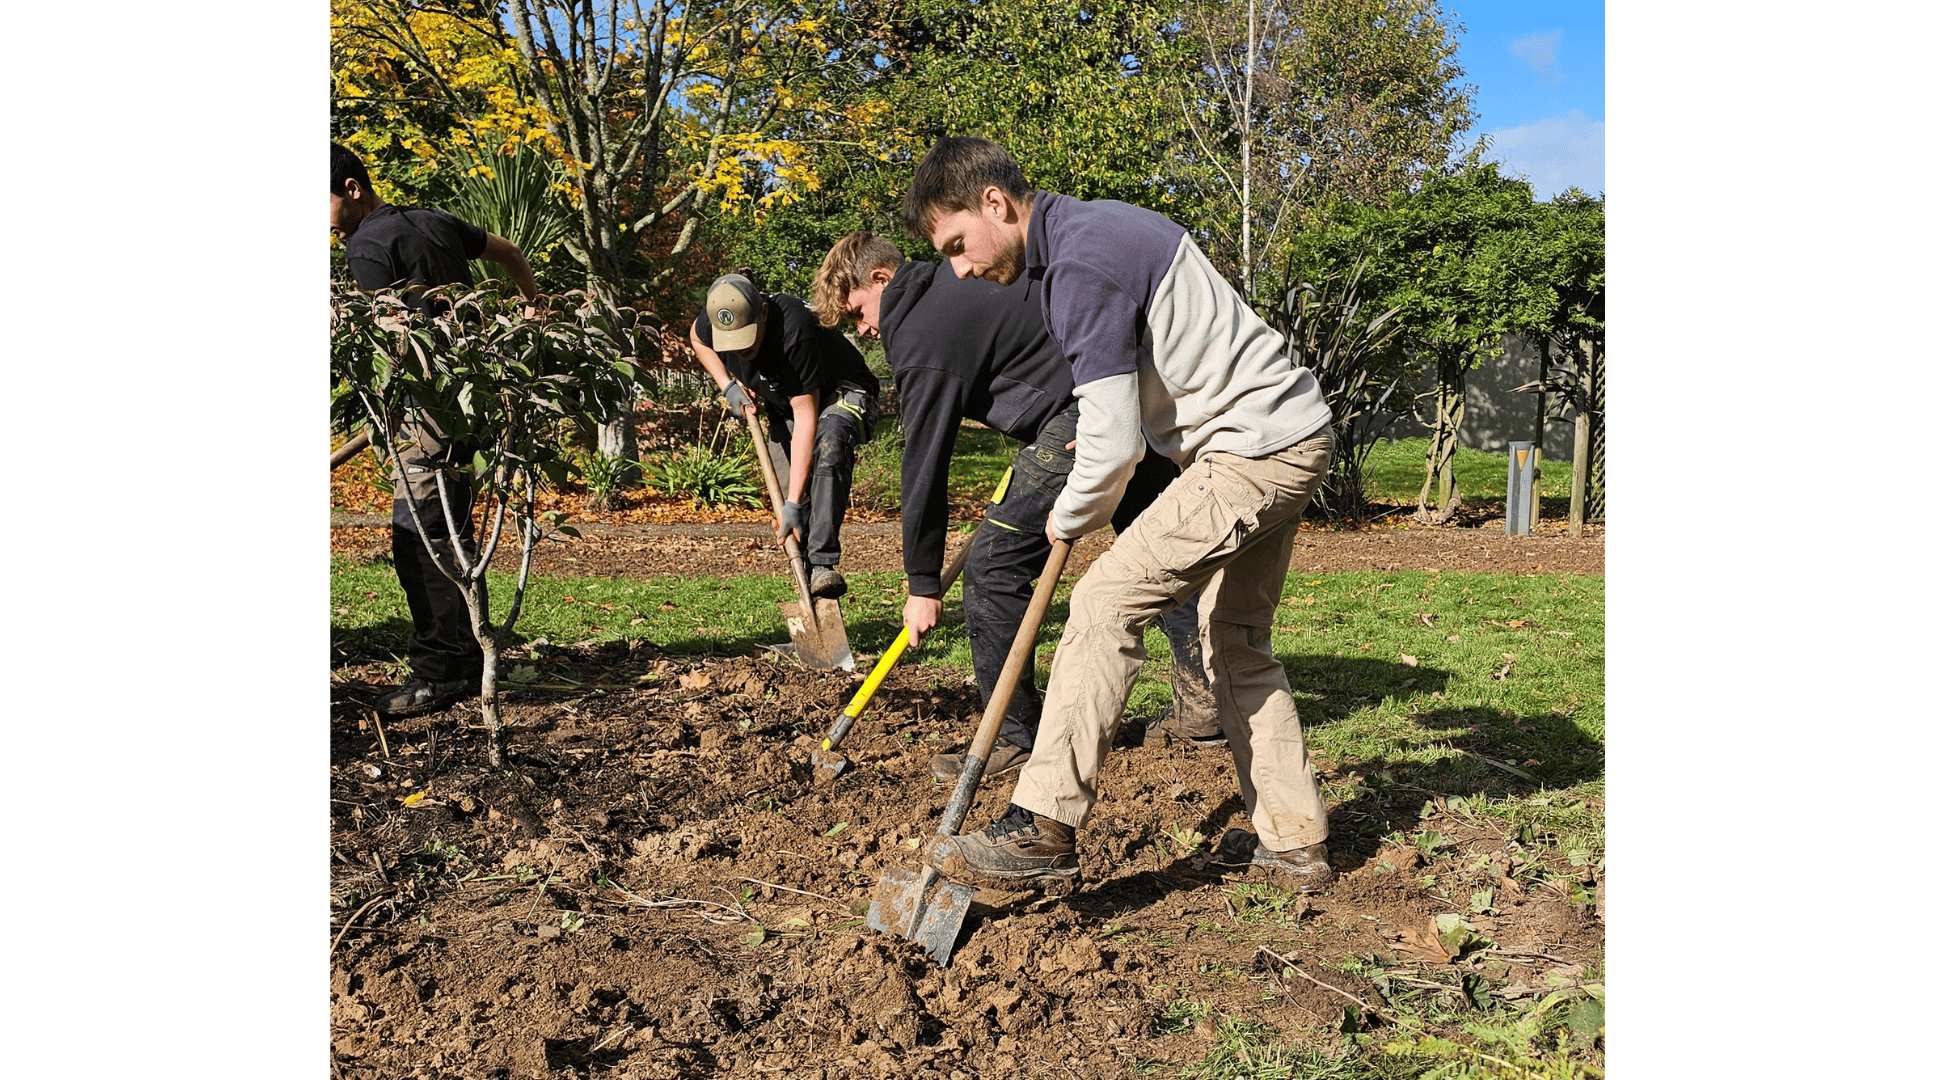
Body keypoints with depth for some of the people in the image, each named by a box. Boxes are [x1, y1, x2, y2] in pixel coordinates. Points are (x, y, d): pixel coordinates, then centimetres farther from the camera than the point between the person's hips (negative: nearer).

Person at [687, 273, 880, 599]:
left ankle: (823, 563, -41)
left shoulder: (793, 331, -39)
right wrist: (728, 386, -9)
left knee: (827, 443, -39)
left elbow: (806, 416, -39)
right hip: (783, 404, 7)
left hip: (844, 393, -7)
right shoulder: (713, 321, -20)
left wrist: (794, 502, -41)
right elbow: (698, 340, 9)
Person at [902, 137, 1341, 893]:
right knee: (1239, 642, 16)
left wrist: (1067, 520, -2)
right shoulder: (1101, 221, 13)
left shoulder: (1081, 268, -19)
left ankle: (1042, 831, -15)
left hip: (1253, 450, -11)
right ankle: (1293, 842, 22)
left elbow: (1115, 445, -21)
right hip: (1295, 437, 11)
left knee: (1107, 603, -15)